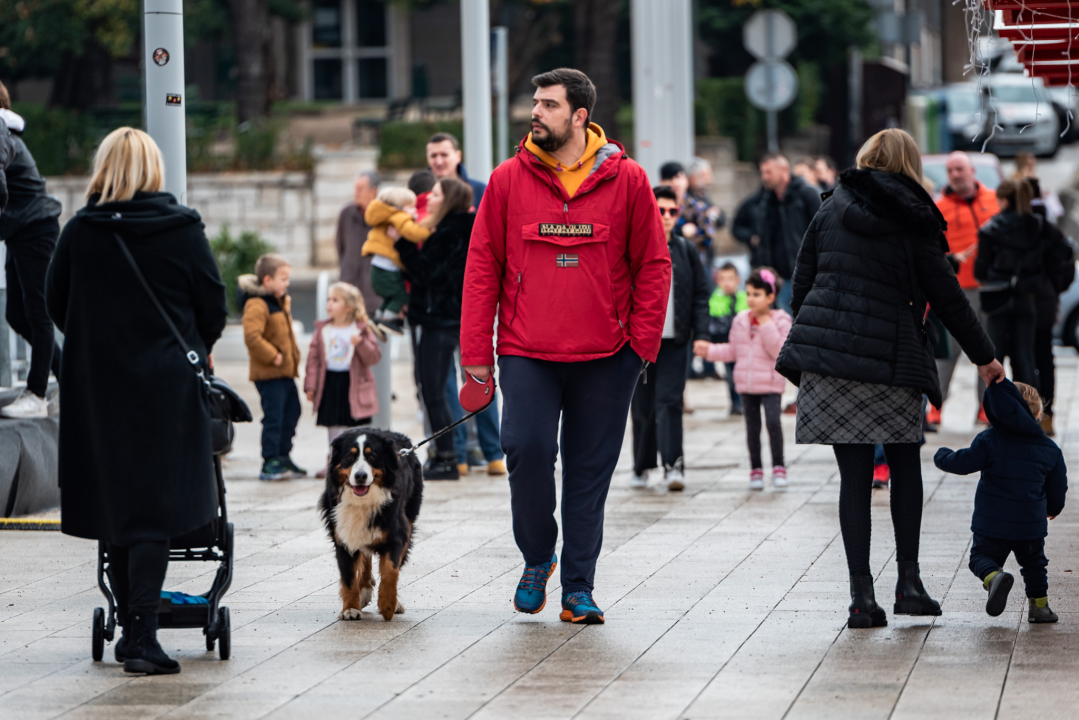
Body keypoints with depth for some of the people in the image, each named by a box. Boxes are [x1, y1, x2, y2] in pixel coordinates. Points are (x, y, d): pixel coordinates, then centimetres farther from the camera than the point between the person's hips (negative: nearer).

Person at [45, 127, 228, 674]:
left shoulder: (79, 233, -3)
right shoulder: (183, 229, -7)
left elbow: (55, 302, 7)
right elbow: (213, 306, -1)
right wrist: (196, 348, 19)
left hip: (96, 383, 2)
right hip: (167, 384, -2)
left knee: (112, 504, 12)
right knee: (154, 507, -2)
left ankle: (129, 626, 18)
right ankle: (143, 636, -11)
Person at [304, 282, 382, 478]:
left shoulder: (362, 330, -3)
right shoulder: (322, 330, 5)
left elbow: (375, 357, -7)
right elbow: (313, 358, 4)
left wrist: (360, 344, -24)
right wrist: (310, 385, -2)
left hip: (354, 384, -3)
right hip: (329, 383, 3)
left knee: (357, 426, 1)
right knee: (333, 426, 8)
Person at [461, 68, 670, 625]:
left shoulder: (626, 180, 0)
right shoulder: (509, 180, 2)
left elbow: (653, 265, 5)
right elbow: (482, 265, 5)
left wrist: (642, 342, -2)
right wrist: (476, 350, 0)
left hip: (605, 356, 0)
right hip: (526, 353, 0)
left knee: (590, 471, 4)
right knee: (527, 448, -14)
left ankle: (578, 588, 13)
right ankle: (537, 557, 10)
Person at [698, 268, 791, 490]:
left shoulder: (780, 321, -6)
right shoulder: (740, 320, 8)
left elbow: (780, 351, -17)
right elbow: (733, 350, 16)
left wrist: (766, 326, -20)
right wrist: (709, 350, 6)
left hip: (770, 384, -4)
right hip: (746, 384, 4)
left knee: (773, 421, -18)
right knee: (752, 426, 7)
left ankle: (779, 467, -6)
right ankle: (756, 470, 17)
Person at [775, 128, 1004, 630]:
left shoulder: (831, 210, 9)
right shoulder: (914, 223, 1)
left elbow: (802, 286, 10)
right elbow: (946, 296, 3)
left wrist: (809, 345, 20)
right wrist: (984, 357, 12)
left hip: (825, 352, 2)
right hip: (890, 362, -2)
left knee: (854, 476, 3)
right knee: (905, 466, 16)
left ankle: (862, 595, -4)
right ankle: (909, 582, 11)